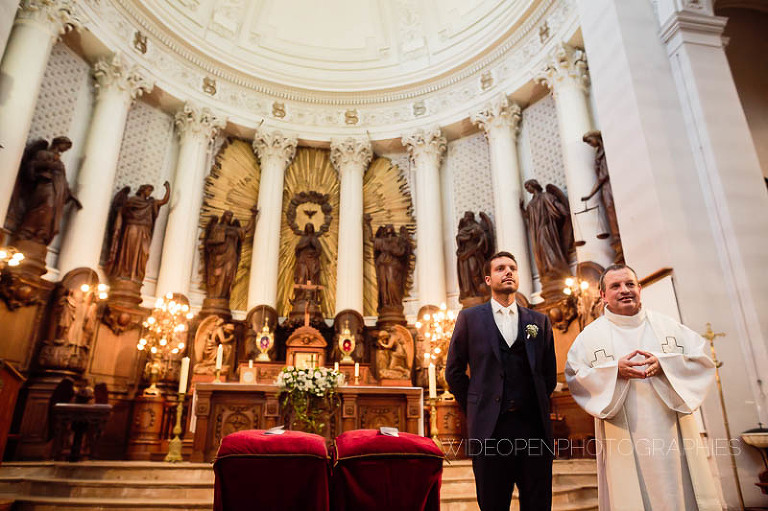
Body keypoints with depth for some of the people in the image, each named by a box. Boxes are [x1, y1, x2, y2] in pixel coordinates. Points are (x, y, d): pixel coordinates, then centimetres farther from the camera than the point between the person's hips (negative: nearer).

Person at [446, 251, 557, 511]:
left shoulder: (539, 321, 11)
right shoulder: (470, 318, 4)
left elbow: (549, 373, 16)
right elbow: (454, 371, 5)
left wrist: (537, 406, 10)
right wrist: (475, 410, 4)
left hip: (534, 426, 2)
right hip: (490, 428, -2)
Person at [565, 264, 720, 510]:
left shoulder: (667, 326, 10)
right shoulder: (591, 336, 2)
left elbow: (703, 360, 3)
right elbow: (575, 378, -6)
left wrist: (664, 364, -14)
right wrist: (614, 371, -20)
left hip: (672, 433, 3)